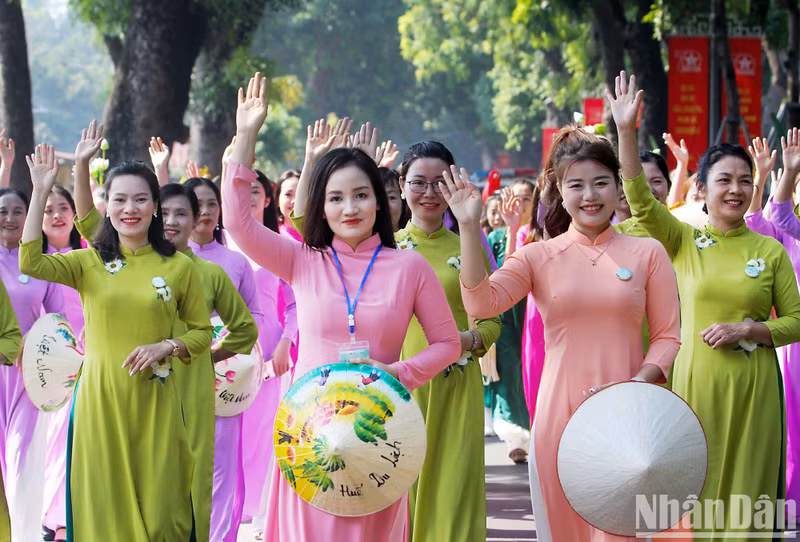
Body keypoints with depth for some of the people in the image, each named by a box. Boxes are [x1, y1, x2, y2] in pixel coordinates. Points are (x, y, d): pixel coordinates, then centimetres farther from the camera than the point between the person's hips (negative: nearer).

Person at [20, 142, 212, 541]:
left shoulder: (179, 267, 1)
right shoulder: (89, 263, 3)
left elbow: (202, 332, 9)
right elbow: (30, 264, -14)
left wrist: (166, 347, -11)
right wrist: (41, 193, -16)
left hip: (154, 400, -1)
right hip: (99, 395, 1)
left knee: (157, 508, 3)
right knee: (104, 502, 6)